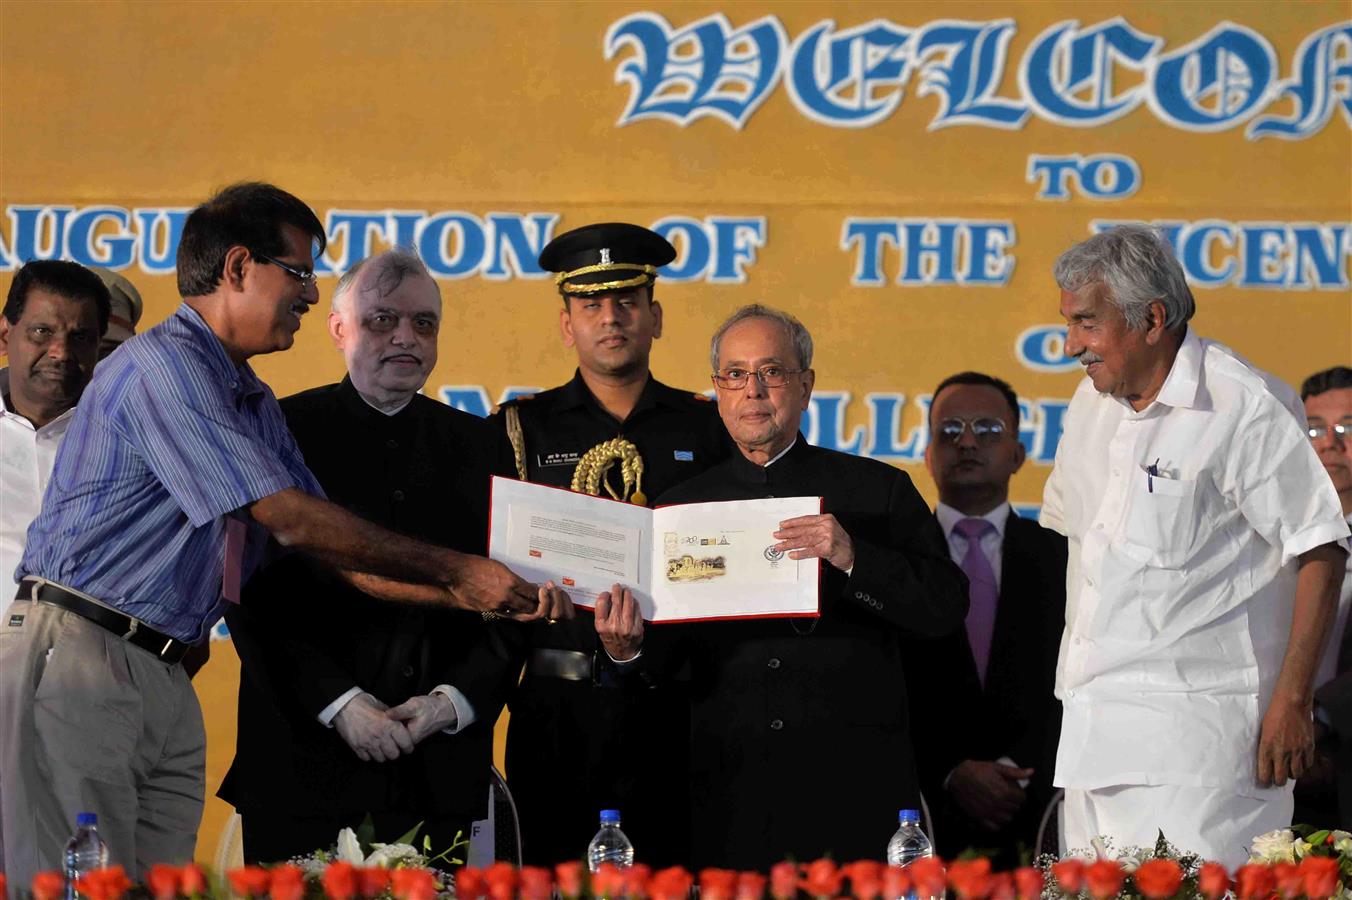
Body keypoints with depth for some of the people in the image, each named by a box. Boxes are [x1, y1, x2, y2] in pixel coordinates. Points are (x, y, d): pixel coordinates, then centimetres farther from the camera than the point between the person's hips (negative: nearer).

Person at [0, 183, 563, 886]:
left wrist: (484, 593, 6)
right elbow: (289, 519, -15)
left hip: (163, 678, 9)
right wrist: (453, 571, -8)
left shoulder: (256, 406, 19)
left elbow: (339, 558, 18)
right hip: (75, 659, -9)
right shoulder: (163, 365, -12)